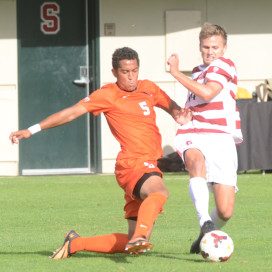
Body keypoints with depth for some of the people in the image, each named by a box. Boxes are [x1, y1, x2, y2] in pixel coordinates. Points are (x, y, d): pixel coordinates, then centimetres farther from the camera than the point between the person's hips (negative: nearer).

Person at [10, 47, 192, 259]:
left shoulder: (149, 88, 16)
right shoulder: (108, 95, -1)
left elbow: (170, 105, 33)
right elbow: (72, 113, -2)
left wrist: (179, 114, 8)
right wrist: (32, 130, -7)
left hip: (150, 165, 7)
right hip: (133, 163, -7)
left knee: (132, 246, 5)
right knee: (159, 191, -41)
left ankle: (75, 244, 18)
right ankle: (140, 236, -61)